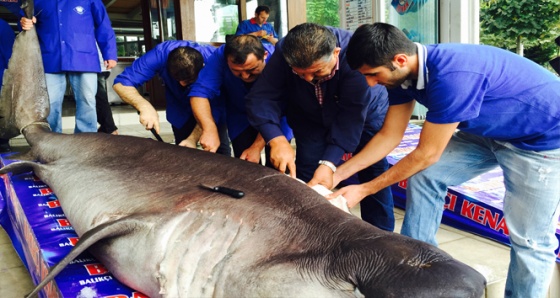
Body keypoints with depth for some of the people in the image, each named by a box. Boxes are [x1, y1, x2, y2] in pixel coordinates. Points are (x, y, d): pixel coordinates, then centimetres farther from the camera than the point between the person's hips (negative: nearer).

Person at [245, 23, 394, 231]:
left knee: (374, 176, -2)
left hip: (364, 112, -2)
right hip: (310, 118, 2)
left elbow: (351, 116, -38)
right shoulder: (283, 53, -30)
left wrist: (329, 163, -47)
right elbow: (260, 97, -32)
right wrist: (276, 140, -48)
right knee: (306, 182, -5)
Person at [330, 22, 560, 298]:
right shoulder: (404, 72, -10)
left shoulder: (451, 76, -36)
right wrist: (337, 174, -8)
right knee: (424, 178, 1)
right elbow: (389, 136, -3)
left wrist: (364, 190, -18)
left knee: (529, 239, -4)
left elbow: (427, 153, -27)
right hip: (492, 130, 8)